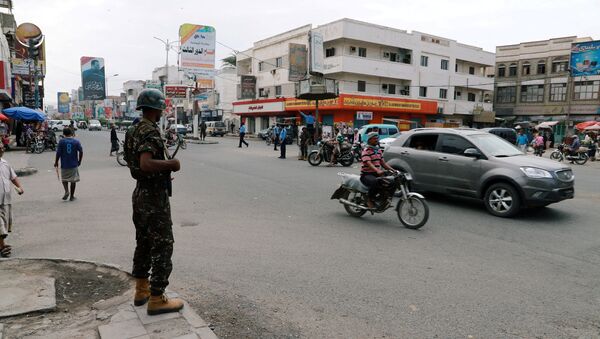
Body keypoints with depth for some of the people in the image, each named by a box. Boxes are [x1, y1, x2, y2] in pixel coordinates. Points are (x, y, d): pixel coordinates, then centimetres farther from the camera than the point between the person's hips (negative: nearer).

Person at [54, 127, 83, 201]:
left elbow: (58, 153, -8)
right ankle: (72, 196, 12)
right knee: (73, 180, 9)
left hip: (64, 165, -1)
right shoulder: (76, 141, -2)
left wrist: (56, 162, 3)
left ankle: (66, 191, -9)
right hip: (74, 165, 1)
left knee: (64, 179, 16)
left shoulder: (61, 141, -5)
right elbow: (81, 152, -4)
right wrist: (79, 161, 8)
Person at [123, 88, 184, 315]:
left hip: (141, 193, 10)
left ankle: (141, 290, 29)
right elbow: (146, 164, -34)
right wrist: (171, 164, -20)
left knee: (144, 243, 18)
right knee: (162, 246, -2)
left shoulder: (135, 130, 11)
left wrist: (165, 165, 20)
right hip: (154, 196, -10)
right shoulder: (150, 132, -20)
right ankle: (156, 299, 4)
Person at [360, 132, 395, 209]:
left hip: (376, 174, 7)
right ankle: (369, 199, -17)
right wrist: (377, 171, -42)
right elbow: (368, 163, -24)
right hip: (366, 175, -7)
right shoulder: (366, 150, -9)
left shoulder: (378, 150, 17)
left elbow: (383, 163, 16)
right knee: (375, 182, -39)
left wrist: (392, 170, -1)